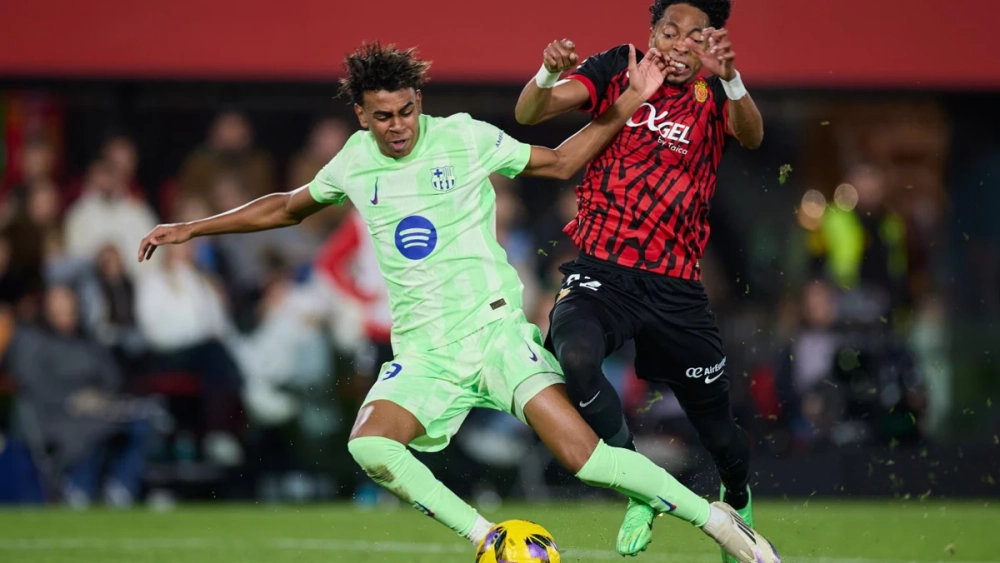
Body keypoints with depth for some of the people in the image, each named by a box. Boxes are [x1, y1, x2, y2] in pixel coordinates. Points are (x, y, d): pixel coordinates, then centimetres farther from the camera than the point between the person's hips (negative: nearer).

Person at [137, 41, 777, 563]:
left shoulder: (465, 138, -2)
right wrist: (191, 228, 25)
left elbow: (560, 162, 10)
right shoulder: (355, 161, 7)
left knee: (583, 454, -21)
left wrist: (625, 107, -1)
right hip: (423, 353, 3)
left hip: (494, 328, -3)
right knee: (370, 446, -27)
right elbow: (288, 207, 25)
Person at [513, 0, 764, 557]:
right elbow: (529, 113, -5)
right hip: (600, 271, -1)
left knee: (721, 432, 9)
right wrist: (549, 74, -28)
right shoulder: (619, 70, 4)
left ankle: (739, 499, 47)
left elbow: (751, 136, -20)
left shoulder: (714, 94, 3)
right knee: (575, 355, -34)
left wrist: (729, 77, -39)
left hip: (675, 286, 1)